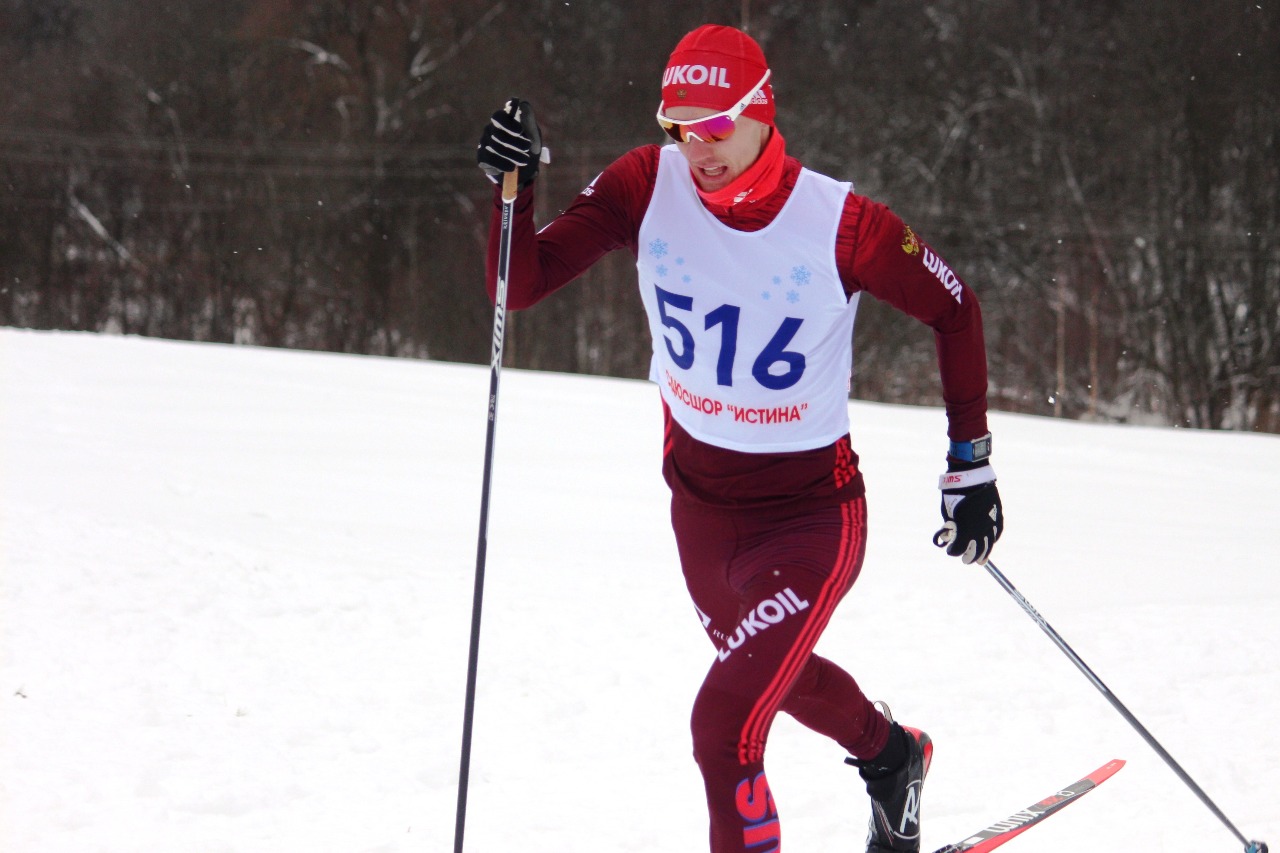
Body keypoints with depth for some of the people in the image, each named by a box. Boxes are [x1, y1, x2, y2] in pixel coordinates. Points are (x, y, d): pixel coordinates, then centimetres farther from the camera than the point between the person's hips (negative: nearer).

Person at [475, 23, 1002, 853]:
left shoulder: (839, 222, -23)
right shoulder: (649, 186, -16)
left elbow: (955, 310, -8)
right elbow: (521, 286, -16)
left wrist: (971, 464, -5)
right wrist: (514, 191, -33)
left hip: (811, 512, -5)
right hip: (700, 496, 5)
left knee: (725, 723, -19)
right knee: (776, 675, 30)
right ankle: (892, 756, 60)